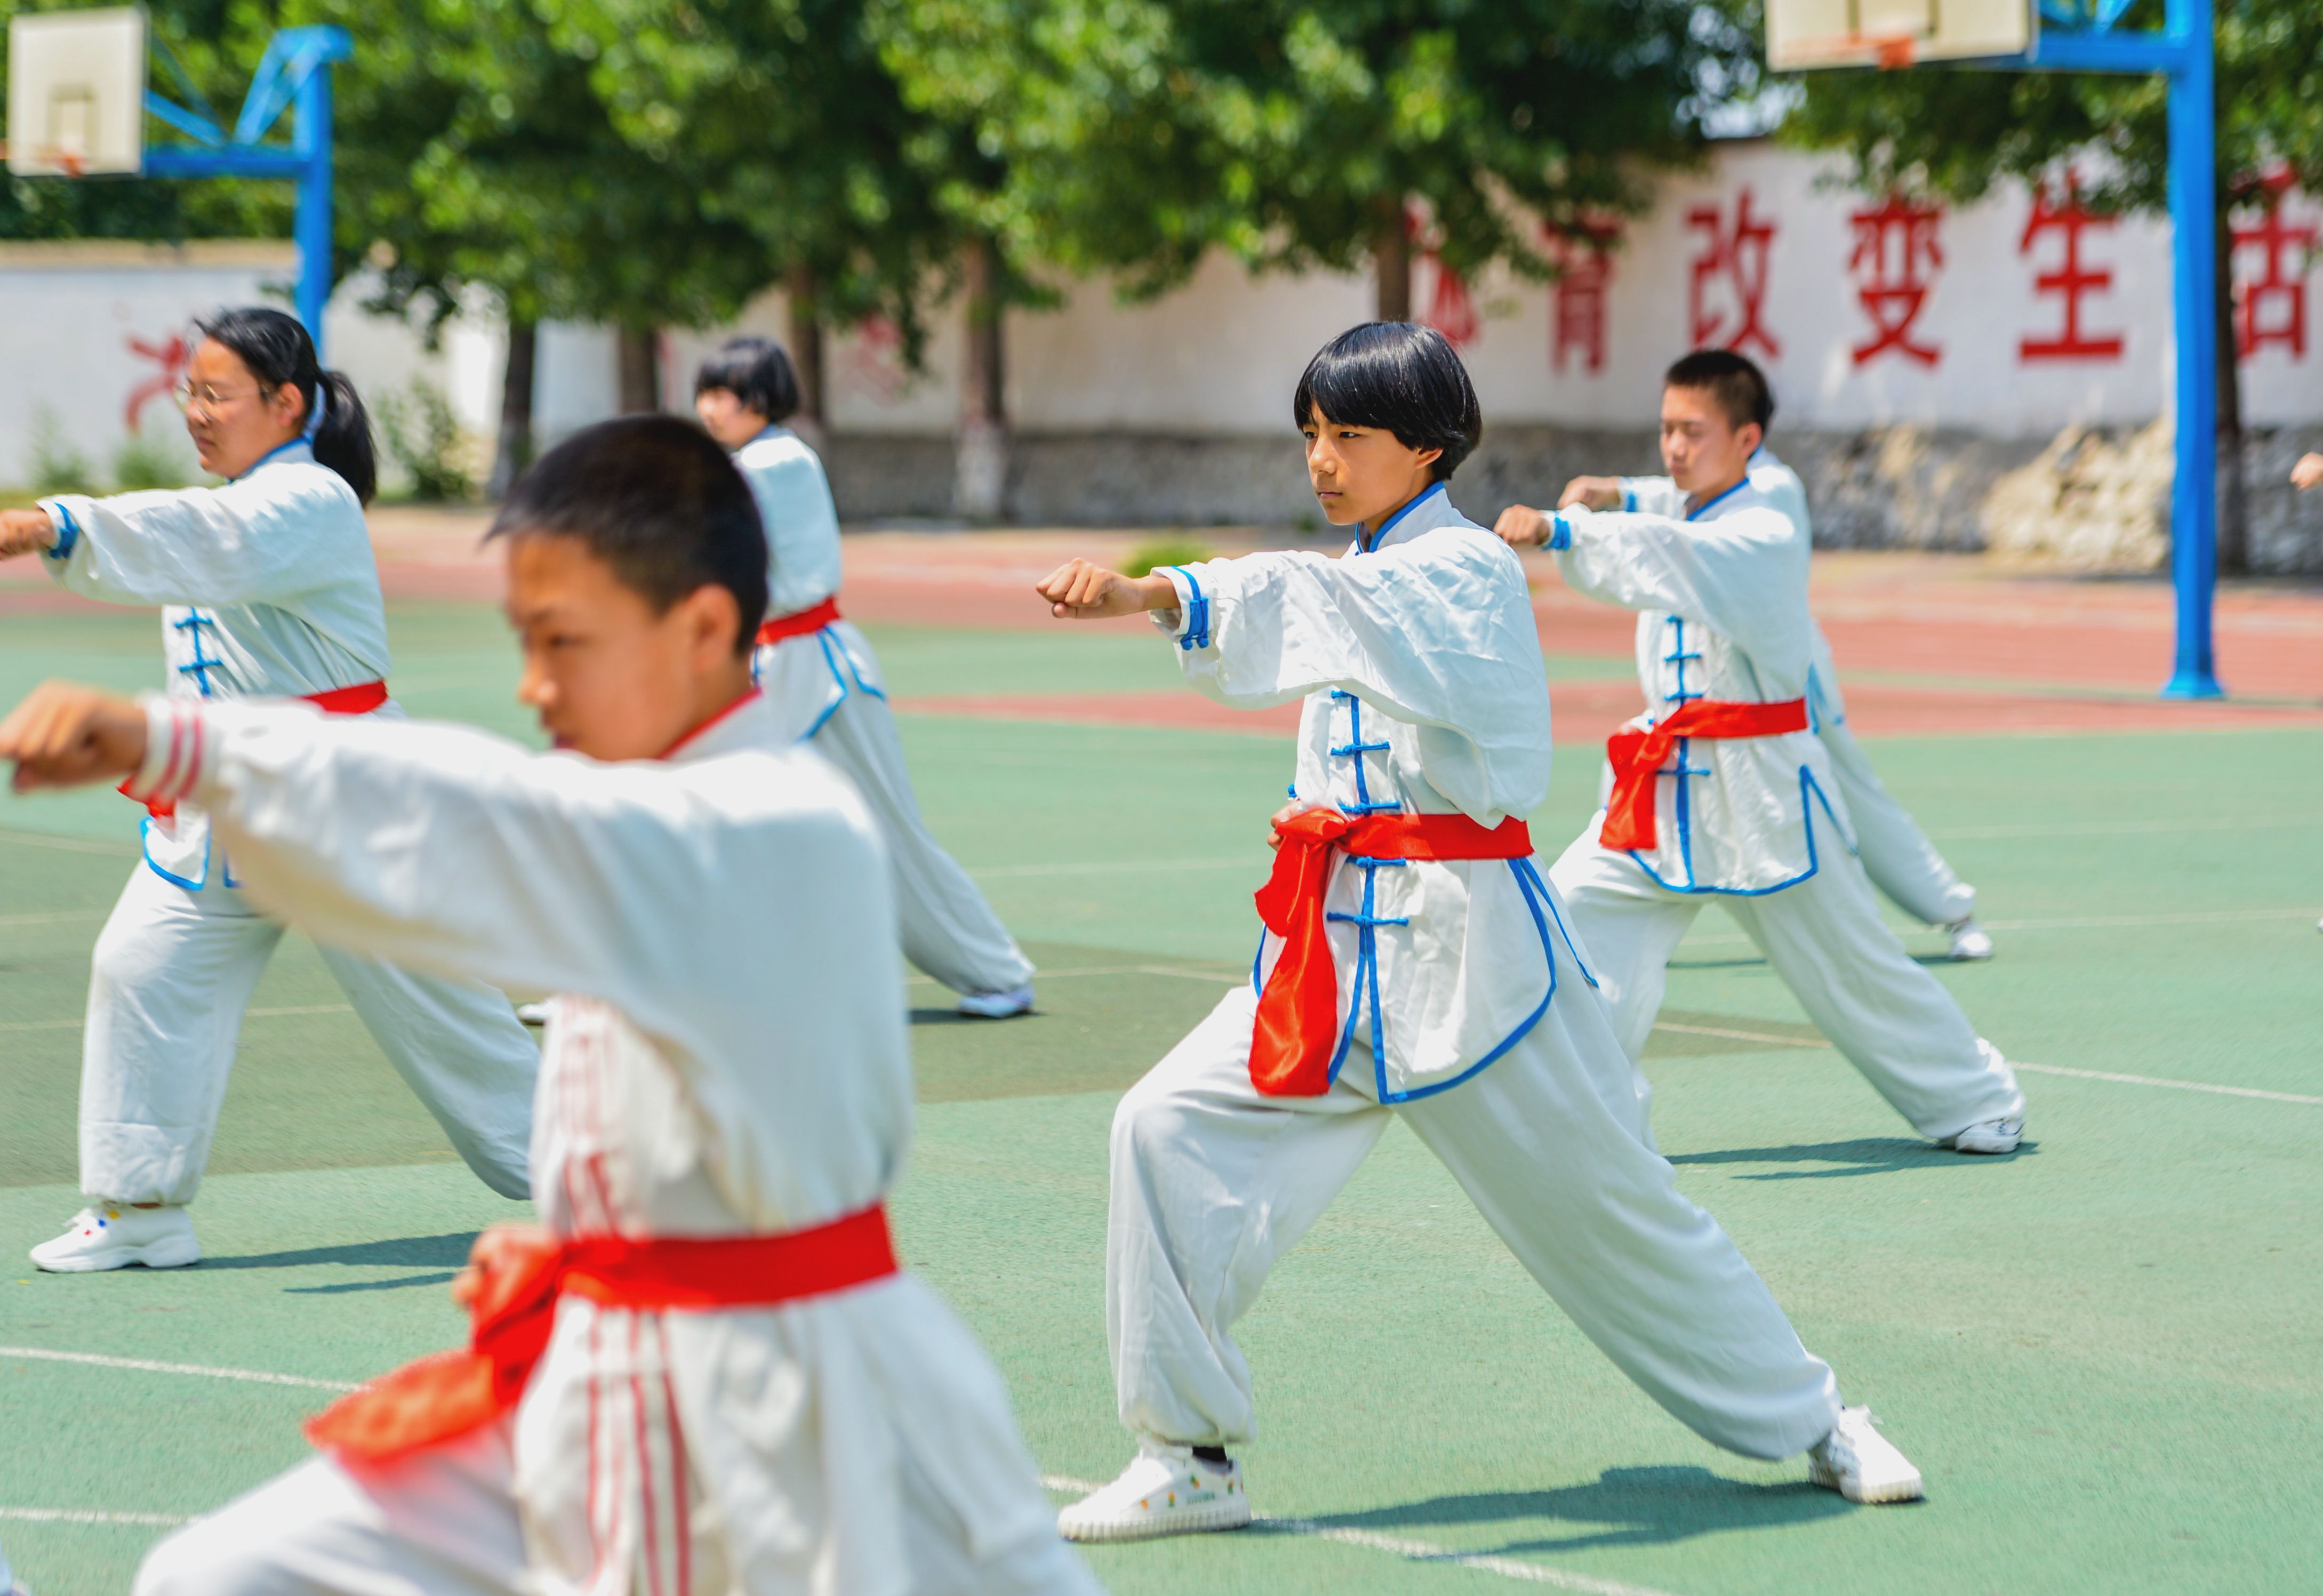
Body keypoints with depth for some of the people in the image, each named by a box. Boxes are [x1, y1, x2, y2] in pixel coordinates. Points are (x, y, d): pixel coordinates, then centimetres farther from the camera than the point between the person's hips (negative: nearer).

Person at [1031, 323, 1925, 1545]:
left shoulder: (1465, 571, -13)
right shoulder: (1371, 580, 14)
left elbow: (1312, 607, -33)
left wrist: (1147, 593, -48)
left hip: (1464, 947, -7)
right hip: (1341, 951, 7)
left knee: (1610, 1206, 3)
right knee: (1169, 1129, -11)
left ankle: (1809, 1421, 24)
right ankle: (1188, 1457, -4)